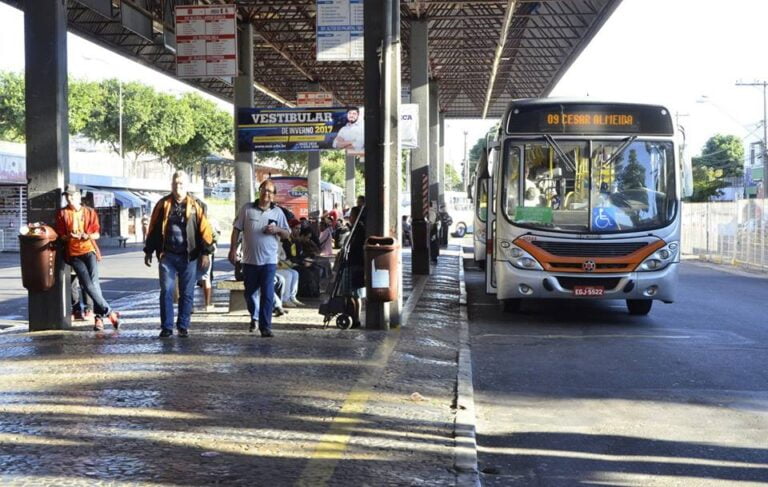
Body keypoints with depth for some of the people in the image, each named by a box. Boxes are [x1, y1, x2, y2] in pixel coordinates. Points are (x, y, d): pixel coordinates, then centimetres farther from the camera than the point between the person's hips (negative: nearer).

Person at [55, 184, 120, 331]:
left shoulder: (90, 212, 10)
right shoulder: (62, 214, 8)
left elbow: (97, 234, 9)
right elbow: (61, 236, 6)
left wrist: (88, 236, -13)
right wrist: (70, 237, -16)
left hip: (89, 250, 0)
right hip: (74, 254, 0)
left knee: (94, 282, -14)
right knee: (87, 285, -13)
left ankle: (99, 317, -7)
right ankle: (109, 312, -7)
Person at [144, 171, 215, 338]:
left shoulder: (196, 205, 2)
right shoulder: (163, 204, 6)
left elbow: (205, 229, -1)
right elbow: (153, 229, 10)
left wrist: (206, 252, -5)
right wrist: (148, 251, 8)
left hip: (189, 256, -1)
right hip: (167, 255, 1)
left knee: (187, 293, 5)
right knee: (166, 291, -3)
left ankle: (183, 327, 14)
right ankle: (166, 327, 2)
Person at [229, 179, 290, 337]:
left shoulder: (277, 212, 6)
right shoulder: (247, 209, 3)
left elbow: (287, 234, 9)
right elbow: (236, 229, 5)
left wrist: (277, 230, -12)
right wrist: (233, 250, -1)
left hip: (269, 260, -1)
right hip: (249, 259, 1)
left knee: (268, 294, -7)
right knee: (249, 292, 13)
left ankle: (265, 326, -5)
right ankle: (254, 317, 37)